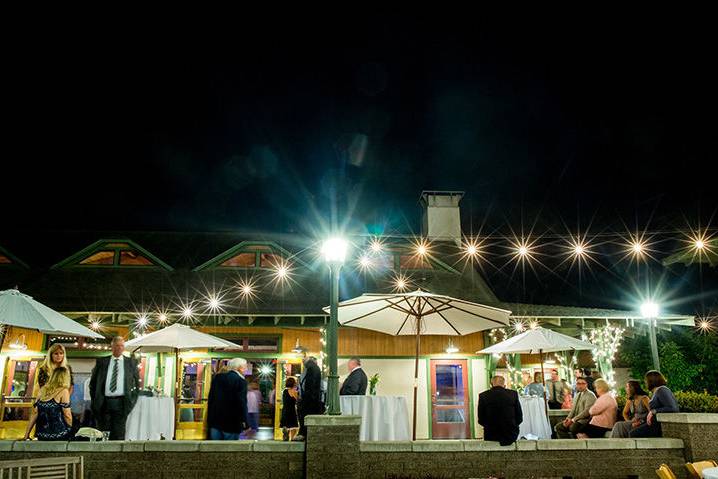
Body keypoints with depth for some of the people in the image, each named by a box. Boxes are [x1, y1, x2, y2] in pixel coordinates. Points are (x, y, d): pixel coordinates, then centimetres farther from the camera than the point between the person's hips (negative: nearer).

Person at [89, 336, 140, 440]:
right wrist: (94, 399, 6)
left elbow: (137, 382, 12)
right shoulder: (101, 362, 10)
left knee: (118, 435, -2)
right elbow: (93, 382, 14)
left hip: (121, 403, -1)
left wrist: (133, 399, 3)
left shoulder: (131, 362, 9)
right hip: (104, 403, 1)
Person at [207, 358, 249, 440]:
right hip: (232, 422, -5)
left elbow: (210, 398, 11)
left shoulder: (217, 377, 7)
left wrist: (210, 417, 18)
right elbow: (242, 403, -15)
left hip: (214, 420, 6)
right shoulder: (241, 381, -12)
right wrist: (244, 421, -9)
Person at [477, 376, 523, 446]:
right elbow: (519, 418, 1)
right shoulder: (513, 394, -5)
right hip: (511, 435, 0)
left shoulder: (483, 396, -5)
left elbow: (481, 420, 0)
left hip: (491, 437, 0)